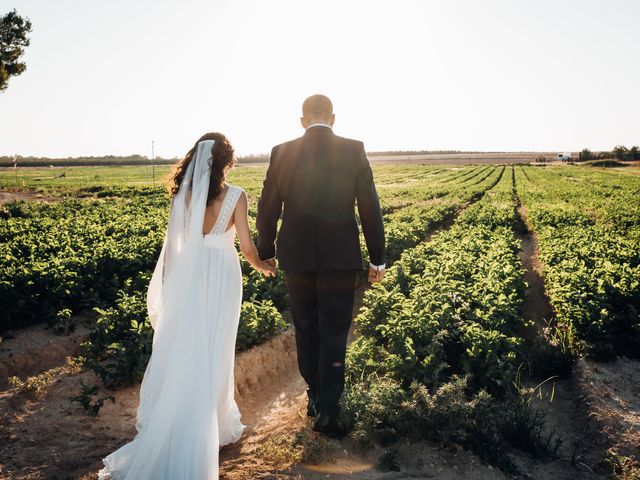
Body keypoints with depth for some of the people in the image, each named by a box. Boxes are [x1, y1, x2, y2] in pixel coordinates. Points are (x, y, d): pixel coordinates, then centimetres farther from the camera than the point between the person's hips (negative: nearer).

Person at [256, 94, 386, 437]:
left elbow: (267, 208, 4)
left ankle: (315, 397, 31)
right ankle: (326, 411, 4)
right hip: (339, 258, -2)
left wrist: (266, 251, 17)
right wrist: (377, 258, 2)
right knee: (334, 335, 6)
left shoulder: (282, 152, 0)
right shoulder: (353, 150, -4)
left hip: (297, 258, 2)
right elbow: (369, 207, -5)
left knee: (306, 331, 17)